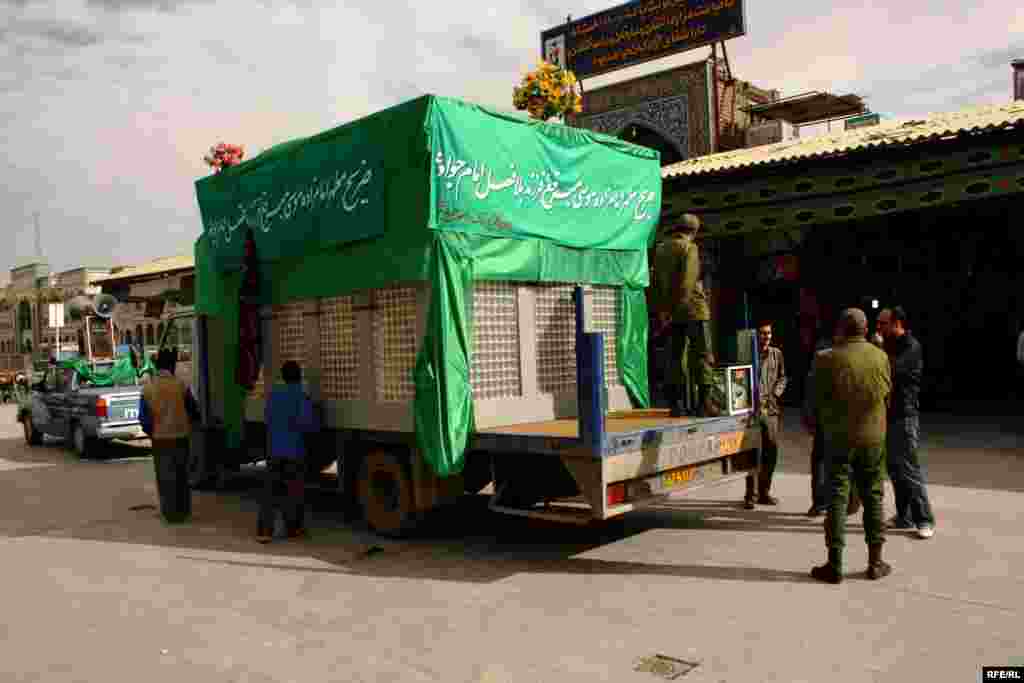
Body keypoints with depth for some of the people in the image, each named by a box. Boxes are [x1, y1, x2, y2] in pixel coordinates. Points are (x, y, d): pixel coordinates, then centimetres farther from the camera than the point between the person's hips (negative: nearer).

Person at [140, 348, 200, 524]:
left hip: (160, 438, 0)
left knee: (165, 477, 9)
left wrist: (150, 431, 12)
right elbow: (193, 411, -1)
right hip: (180, 436, 0)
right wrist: (189, 423, 20)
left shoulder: (148, 388, -6)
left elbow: (143, 416, -5)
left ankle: (170, 512, 11)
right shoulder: (181, 385, -9)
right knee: (181, 475, 14)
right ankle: (183, 511, 21)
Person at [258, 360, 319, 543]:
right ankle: (294, 527, 22)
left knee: (271, 492, 2)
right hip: (295, 451, -3)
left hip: (274, 450, 3)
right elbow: (309, 424, -18)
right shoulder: (302, 397, -10)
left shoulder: (273, 394, 5)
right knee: (295, 491, 11)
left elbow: (268, 420, 14)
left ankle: (264, 531, -6)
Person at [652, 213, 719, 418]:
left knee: (675, 356, 7)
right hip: (692, 308, -6)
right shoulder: (689, 247, -7)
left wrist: (661, 310, 10)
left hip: (672, 311, 6)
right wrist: (673, 308, -19)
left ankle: (675, 404, 5)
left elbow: (657, 284, 10)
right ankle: (704, 403, -8)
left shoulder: (660, 249, 12)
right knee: (702, 355, -3)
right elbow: (687, 280, -18)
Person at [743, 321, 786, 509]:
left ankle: (764, 491, 19)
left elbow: (782, 377, 15)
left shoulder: (776, 353, 10)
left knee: (772, 448, 7)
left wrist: (775, 394, 0)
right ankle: (750, 493, 0)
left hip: (771, 407, 4)